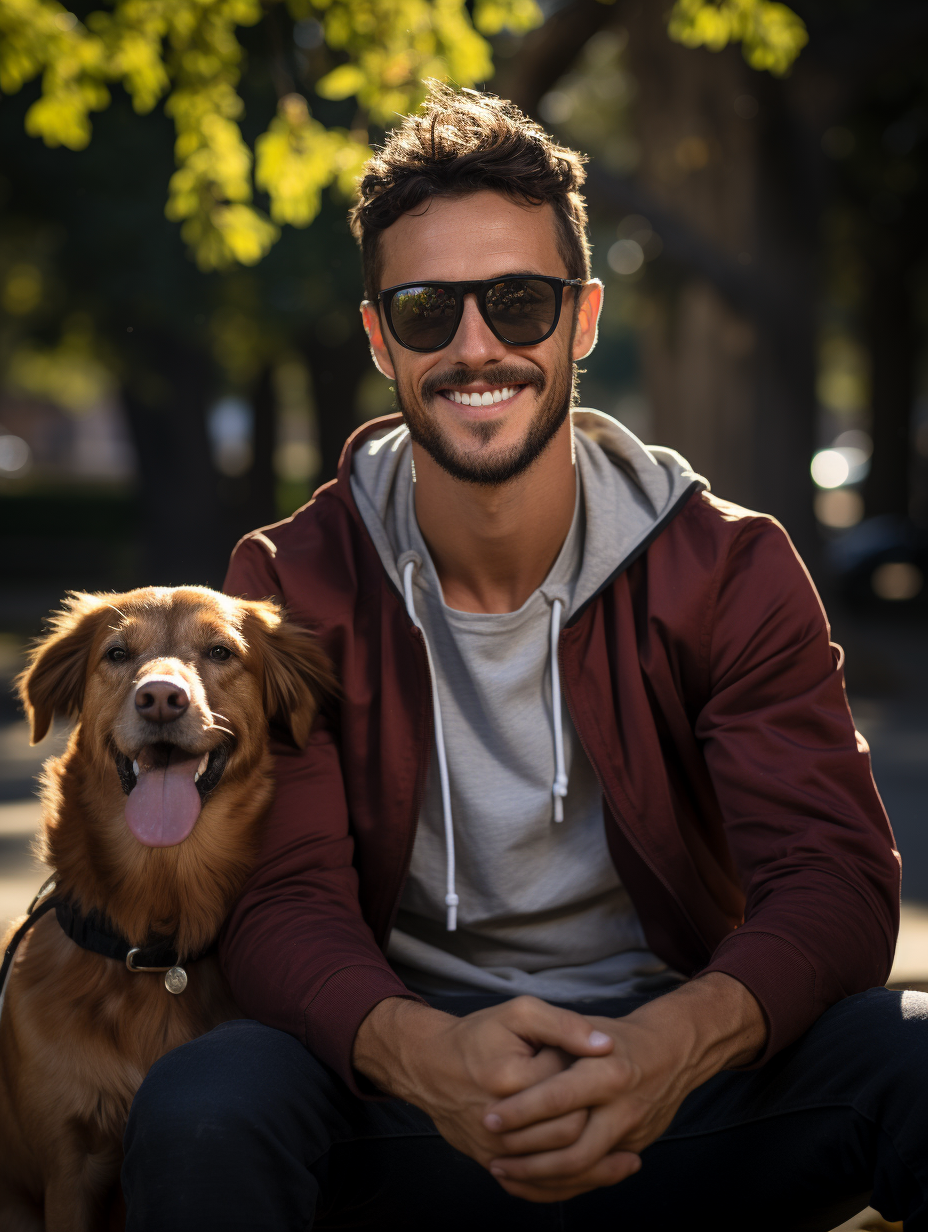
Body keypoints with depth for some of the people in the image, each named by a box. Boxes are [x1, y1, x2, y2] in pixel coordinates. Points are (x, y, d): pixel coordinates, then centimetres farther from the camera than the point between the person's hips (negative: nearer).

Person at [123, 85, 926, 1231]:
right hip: (413, 1091, 1)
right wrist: (419, 1051, -36)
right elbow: (282, 899, -11)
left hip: (679, 1078, 0)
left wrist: (679, 1040, -36)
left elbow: (832, 876, -13)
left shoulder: (727, 570, -4)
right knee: (197, 1112, -30)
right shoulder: (295, 584, -3)